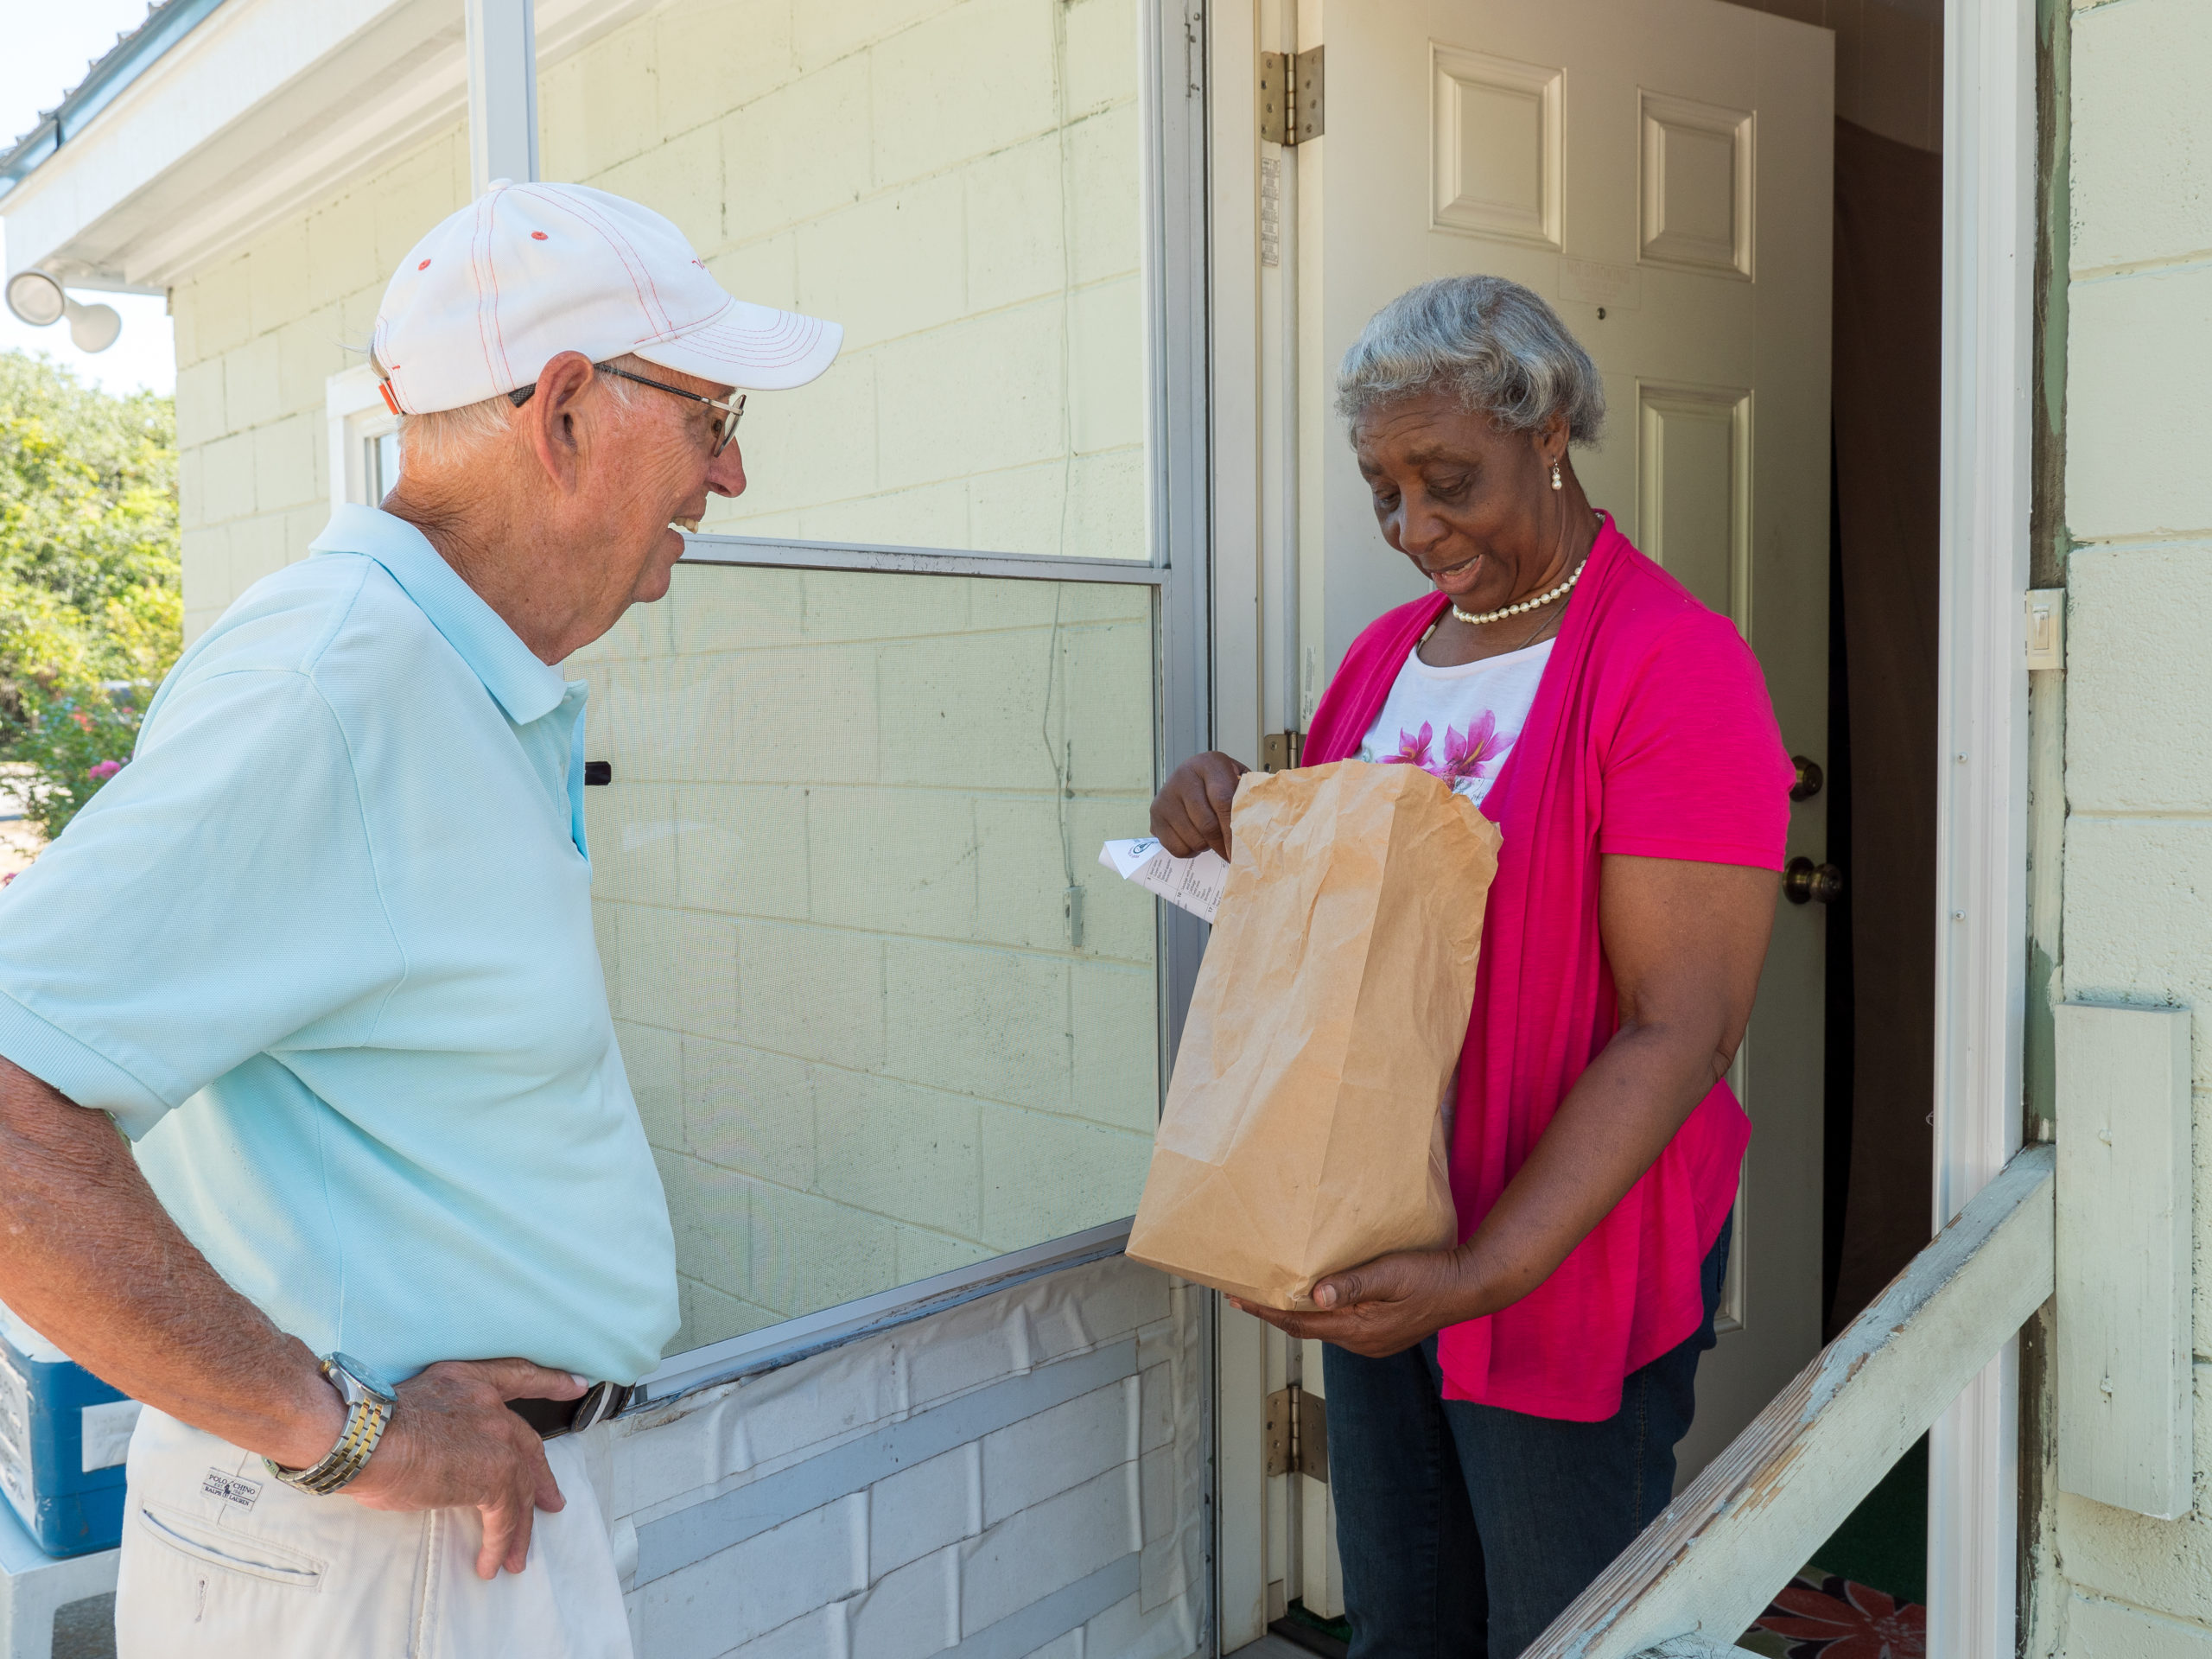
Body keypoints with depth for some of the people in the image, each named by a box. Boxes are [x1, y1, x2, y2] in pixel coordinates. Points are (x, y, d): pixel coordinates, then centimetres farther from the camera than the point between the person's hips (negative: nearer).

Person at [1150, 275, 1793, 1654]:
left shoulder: (1673, 665, -15)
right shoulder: (1385, 653, 8)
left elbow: (1682, 1033, -20)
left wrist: (1486, 1272, -25)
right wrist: (1233, 823, -4)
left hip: (1569, 1258, -6)